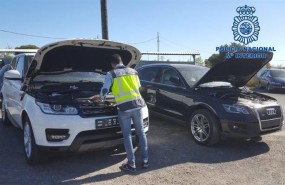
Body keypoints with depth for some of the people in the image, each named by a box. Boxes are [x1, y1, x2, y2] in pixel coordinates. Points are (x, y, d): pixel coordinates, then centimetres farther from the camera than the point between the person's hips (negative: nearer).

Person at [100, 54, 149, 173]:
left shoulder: (111, 74, 1)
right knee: (141, 133, 15)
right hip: (137, 105, 4)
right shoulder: (133, 72, 14)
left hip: (124, 108, -4)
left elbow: (104, 90, -1)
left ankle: (131, 165, 11)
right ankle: (145, 160, 21)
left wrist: (102, 98, 21)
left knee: (127, 136, 5)